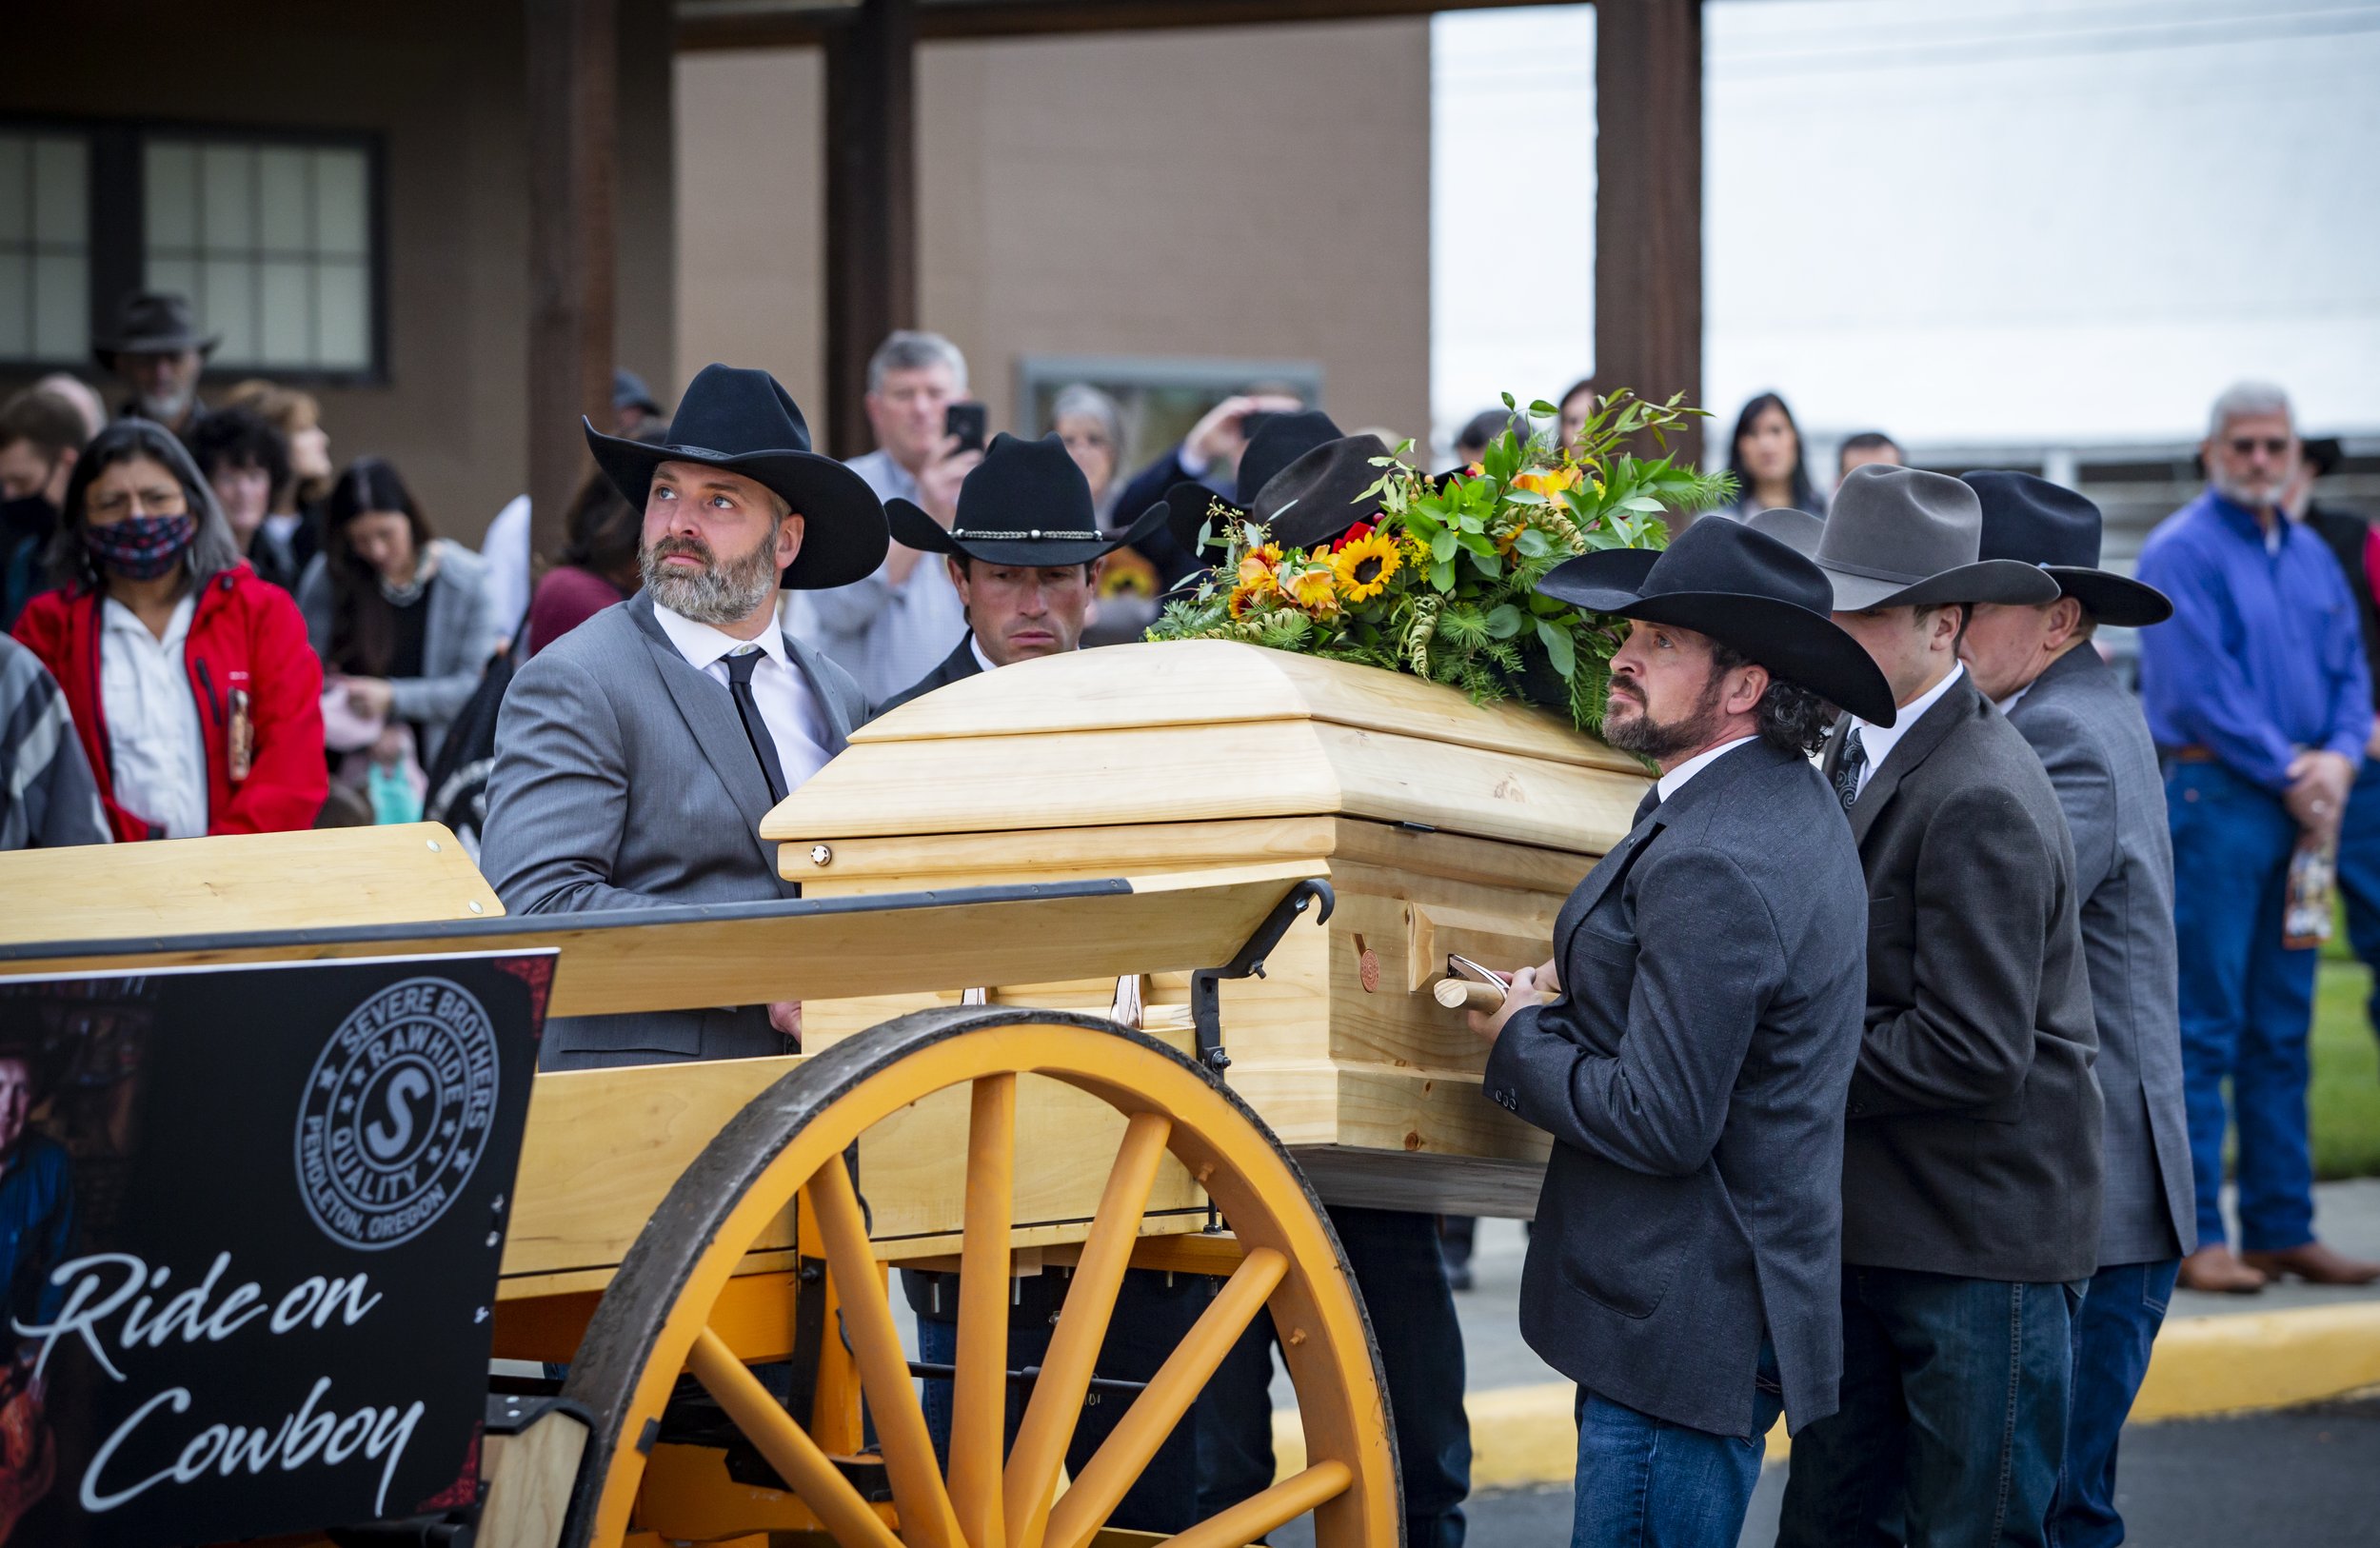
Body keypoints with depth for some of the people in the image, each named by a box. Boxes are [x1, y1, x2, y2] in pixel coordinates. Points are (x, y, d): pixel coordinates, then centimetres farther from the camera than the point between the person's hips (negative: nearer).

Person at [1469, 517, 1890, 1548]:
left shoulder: (1712, 865, -22)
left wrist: (1518, 1038, -7)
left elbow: (1659, 1124, -22)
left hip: (1686, 1333, -11)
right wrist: (1566, 988, 11)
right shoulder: (1787, 804, 12)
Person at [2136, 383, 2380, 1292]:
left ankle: (2282, 1228, 14)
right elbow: (2200, 688, -14)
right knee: (2203, 1027, -7)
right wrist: (2290, 774, -13)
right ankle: (2194, 1235, -6)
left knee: (2282, 1029, 10)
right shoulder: (2181, 552, -6)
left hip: (2299, 804, 7)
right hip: (2211, 797, -7)